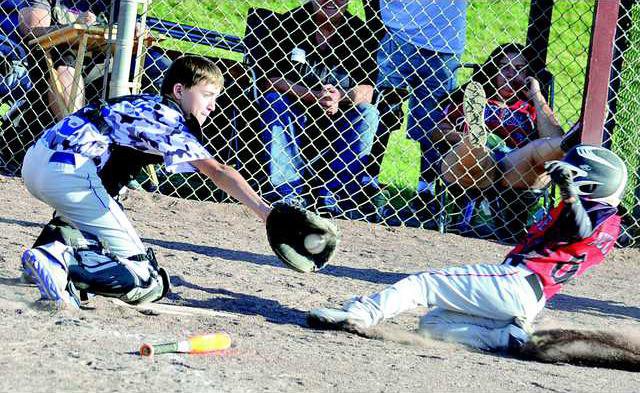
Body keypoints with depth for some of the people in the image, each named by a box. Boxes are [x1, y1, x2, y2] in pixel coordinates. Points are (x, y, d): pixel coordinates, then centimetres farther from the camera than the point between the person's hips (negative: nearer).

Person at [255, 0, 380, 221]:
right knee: (274, 102, -30)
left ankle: (333, 195, -26)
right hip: (293, 113, -1)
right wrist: (315, 96, -28)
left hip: (335, 119, 1)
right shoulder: (290, 23, -6)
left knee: (368, 113, -24)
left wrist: (340, 97, -33)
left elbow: (366, 93, -10)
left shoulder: (359, 33, -3)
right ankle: (285, 191, -33)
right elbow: (272, 79, -14)